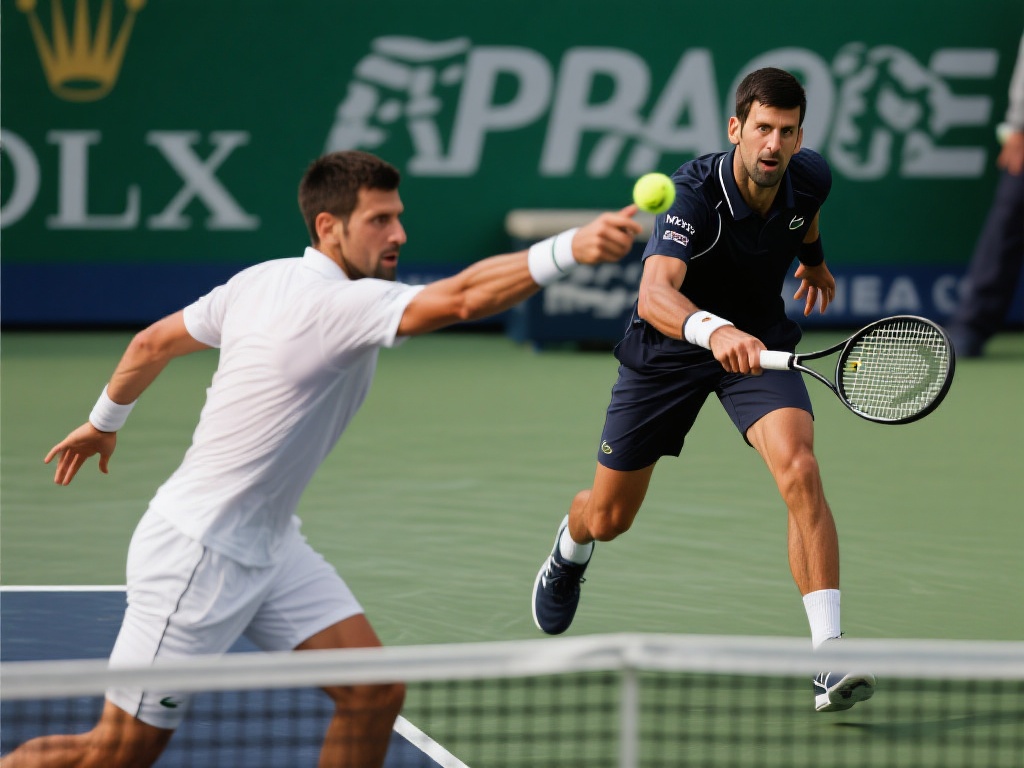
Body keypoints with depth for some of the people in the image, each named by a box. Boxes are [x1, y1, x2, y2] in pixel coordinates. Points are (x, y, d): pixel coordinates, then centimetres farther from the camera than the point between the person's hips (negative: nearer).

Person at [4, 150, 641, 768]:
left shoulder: (263, 281, 3)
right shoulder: (339, 304, -24)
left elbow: (154, 342, 15)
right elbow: (463, 297, -40)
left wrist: (105, 422, 31)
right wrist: (571, 249, -48)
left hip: (270, 546, 10)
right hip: (198, 552, -10)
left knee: (375, 694, -3)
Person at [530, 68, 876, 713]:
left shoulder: (810, 177, -16)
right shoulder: (695, 193, -33)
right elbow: (654, 296, -48)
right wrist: (713, 331, -68)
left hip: (760, 340, 2)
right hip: (670, 344, -2)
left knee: (800, 472, -27)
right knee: (608, 517, 13)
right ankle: (570, 554, 54)